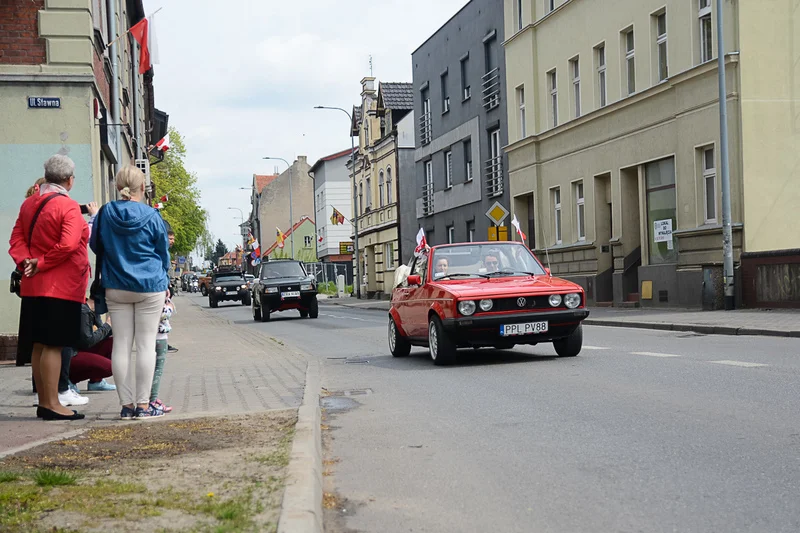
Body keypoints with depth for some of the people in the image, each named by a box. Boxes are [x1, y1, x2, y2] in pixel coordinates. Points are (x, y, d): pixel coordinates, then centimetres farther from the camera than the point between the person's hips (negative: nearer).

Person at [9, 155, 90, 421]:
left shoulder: (29, 204, 11)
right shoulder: (68, 206, -14)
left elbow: (17, 238, 9)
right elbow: (68, 245, -24)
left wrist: (25, 262, -5)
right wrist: (42, 264, -14)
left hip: (33, 287, 8)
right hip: (60, 287, -8)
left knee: (39, 345, 12)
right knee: (53, 345, -6)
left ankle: (43, 401, 18)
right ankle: (52, 404, -3)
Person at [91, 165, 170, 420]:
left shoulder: (105, 213, -1)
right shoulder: (152, 216, -8)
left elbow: (95, 245, 14)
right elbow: (163, 254, 3)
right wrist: (163, 282, 18)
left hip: (116, 287, 3)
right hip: (149, 287, -3)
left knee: (121, 344, 5)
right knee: (146, 344, 1)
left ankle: (127, 404, 6)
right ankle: (143, 405, 1)